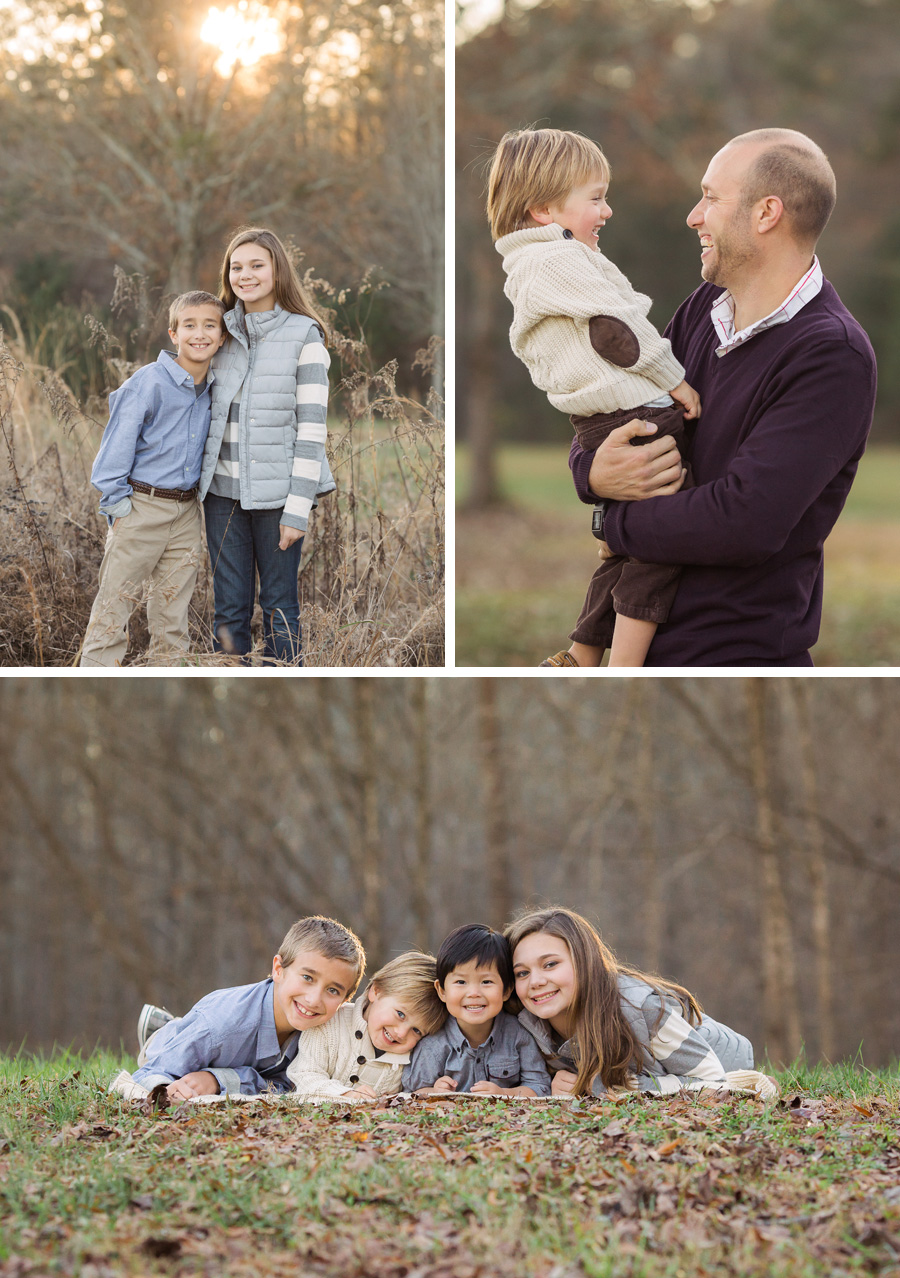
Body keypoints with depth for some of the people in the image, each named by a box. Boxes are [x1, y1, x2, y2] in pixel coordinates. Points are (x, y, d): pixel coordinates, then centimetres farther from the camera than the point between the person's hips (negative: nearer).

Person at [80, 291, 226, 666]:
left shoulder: (212, 390, 5)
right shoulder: (149, 382, -13)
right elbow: (118, 443, -10)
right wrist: (116, 503, -10)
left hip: (186, 513, 6)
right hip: (141, 508, -6)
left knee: (173, 609, 11)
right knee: (115, 602, -3)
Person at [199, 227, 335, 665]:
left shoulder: (303, 336, -6)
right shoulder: (222, 331, 9)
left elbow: (311, 426, -9)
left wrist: (298, 508, -13)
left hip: (277, 490, -4)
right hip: (223, 489, 4)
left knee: (279, 604, 4)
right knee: (229, 607, 6)